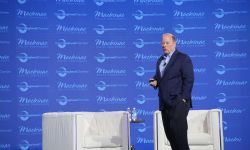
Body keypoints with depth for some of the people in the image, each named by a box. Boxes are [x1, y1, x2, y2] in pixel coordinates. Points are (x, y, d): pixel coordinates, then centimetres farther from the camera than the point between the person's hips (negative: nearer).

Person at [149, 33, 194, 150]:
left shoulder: (183, 58, -3)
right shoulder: (160, 60, 20)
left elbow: (189, 80, -9)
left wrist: (183, 99, -16)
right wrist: (155, 81, 5)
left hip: (178, 102, -7)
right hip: (164, 103, 7)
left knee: (178, 133, -13)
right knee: (169, 133, 6)